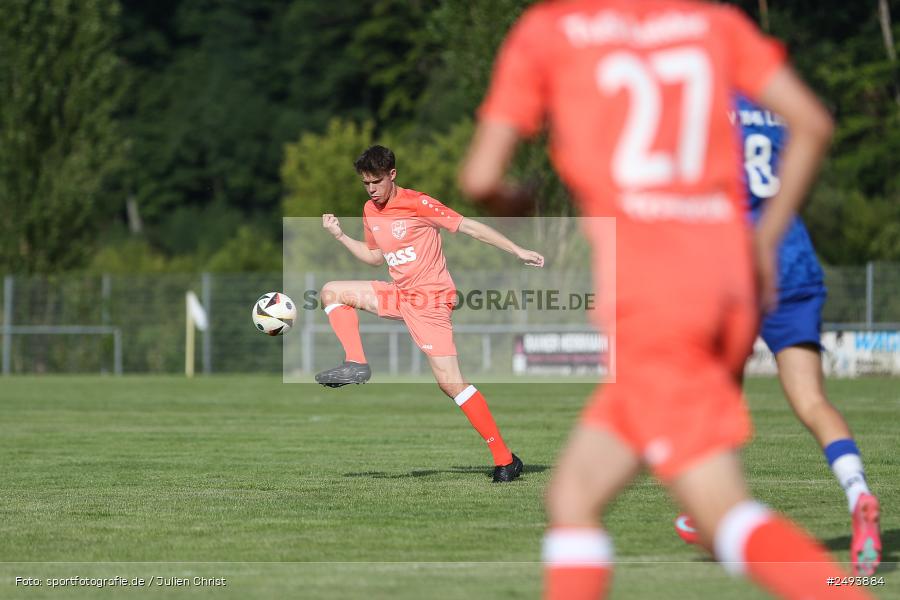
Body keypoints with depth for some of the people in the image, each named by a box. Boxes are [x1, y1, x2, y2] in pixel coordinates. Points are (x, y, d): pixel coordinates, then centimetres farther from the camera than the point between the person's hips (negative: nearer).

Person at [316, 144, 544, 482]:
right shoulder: (370, 211, 8)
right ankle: (356, 365, -5)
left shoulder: (417, 204, -15)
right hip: (400, 295, 8)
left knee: (450, 381, -15)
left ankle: (504, 459, -13)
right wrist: (340, 235, 13)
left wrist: (518, 252, -18)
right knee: (332, 292, 4)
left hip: (430, 298, -8)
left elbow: (470, 228, -14)